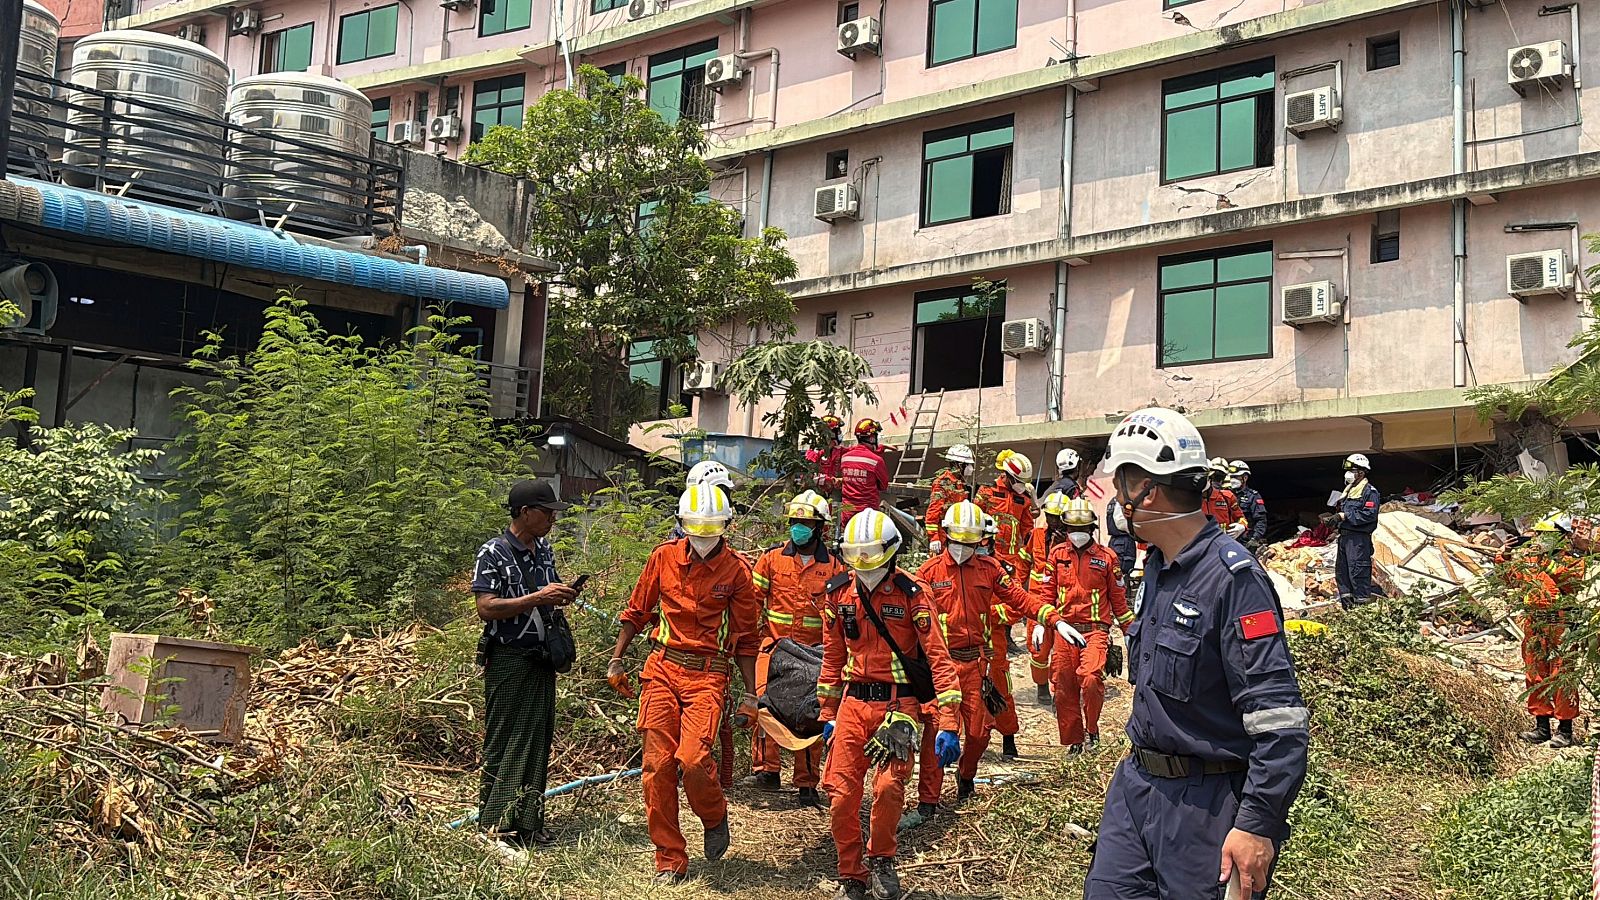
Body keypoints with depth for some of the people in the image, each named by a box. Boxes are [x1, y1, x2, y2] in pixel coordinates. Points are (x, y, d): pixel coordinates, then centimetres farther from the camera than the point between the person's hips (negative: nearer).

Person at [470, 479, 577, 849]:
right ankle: (495, 823, 4)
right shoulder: (493, 552, -10)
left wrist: (561, 596, 5)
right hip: (508, 661, -7)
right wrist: (537, 598, -21)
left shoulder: (544, 549, 13)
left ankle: (528, 822, 18)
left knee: (538, 740, 9)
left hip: (541, 659, 7)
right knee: (505, 743, -4)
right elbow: (486, 608, -17)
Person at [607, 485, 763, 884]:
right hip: (662, 669, 3)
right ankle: (669, 860, 12)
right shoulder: (664, 557, 4)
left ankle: (715, 817, 15)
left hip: (708, 674, -3)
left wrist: (749, 694, 2)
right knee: (657, 765, 0)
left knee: (692, 759, -18)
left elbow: (746, 637, 4)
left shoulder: (736, 570, -2)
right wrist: (617, 659, 12)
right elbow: (636, 612, 15)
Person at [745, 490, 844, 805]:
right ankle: (767, 769, -13)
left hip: (815, 652, 1)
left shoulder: (834, 567, 4)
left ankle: (808, 784, 16)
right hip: (774, 647, -1)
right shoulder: (772, 559, 2)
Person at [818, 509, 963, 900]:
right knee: (841, 795, -1)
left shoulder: (912, 594, -9)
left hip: (897, 703, -4)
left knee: (888, 786, -21)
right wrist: (828, 714, 15)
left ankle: (881, 859, 7)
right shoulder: (839, 593, 5)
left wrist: (948, 723, -17)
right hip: (853, 702, 4)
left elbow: (938, 657, -12)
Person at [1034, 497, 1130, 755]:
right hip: (1064, 629, 3)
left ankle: (1092, 728, 0)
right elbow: (1046, 591, 11)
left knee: (1091, 678, -24)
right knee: (1064, 687, 4)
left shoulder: (1106, 557, 4)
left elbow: (1118, 597, 12)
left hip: (1095, 629, -3)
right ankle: (1073, 740, 18)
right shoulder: (1057, 554, 8)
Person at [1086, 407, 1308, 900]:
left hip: (1207, 804, -8)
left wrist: (1259, 824, -25)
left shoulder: (1232, 578, -20)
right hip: (1137, 784, 9)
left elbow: (1279, 719, -23)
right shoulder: (1157, 566, 9)